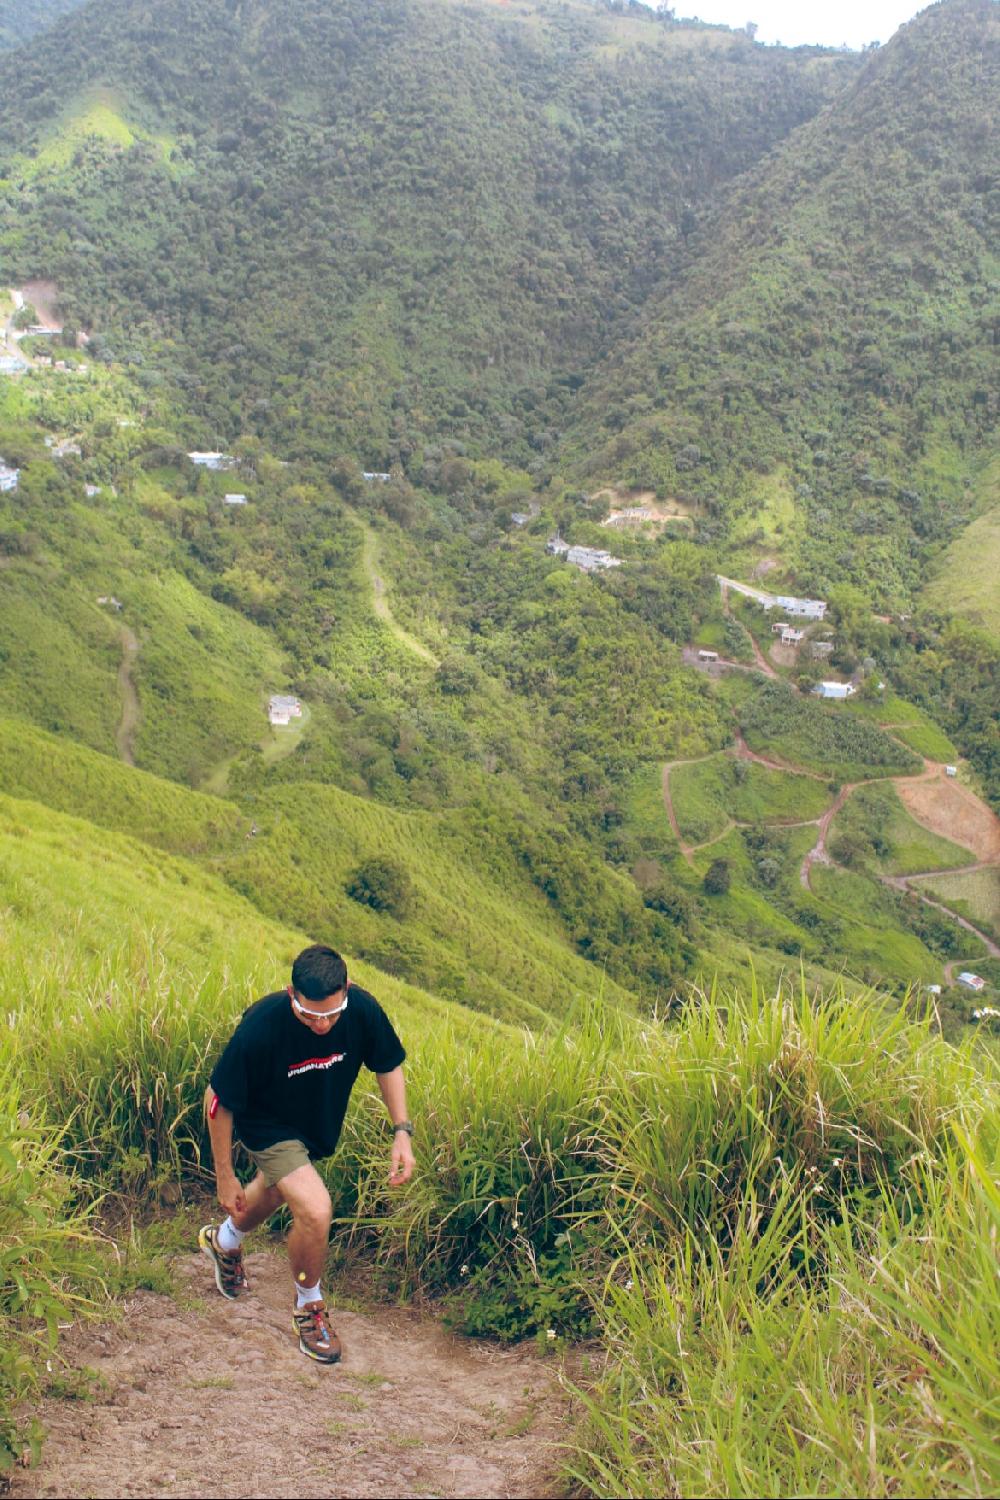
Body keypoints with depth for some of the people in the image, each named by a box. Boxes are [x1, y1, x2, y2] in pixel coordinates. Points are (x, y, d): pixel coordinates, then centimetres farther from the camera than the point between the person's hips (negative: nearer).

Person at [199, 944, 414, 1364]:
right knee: (316, 1210, -22)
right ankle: (309, 1307, 8)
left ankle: (224, 1241, 64)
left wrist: (402, 1133, -14)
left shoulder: (363, 1010, -28)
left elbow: (388, 1065, -6)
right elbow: (218, 1100, -23)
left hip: (320, 1121, 5)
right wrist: (225, 1177, -16)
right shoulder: (260, 1028, -38)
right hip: (266, 1126, -5)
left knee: (276, 1190, 29)